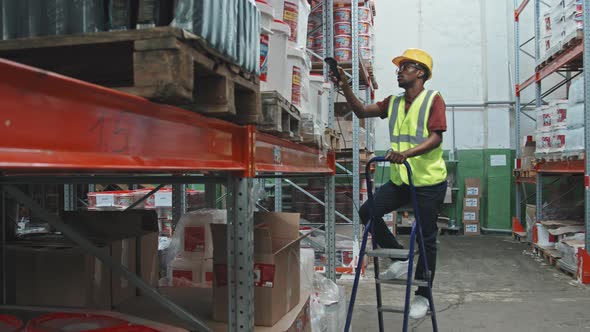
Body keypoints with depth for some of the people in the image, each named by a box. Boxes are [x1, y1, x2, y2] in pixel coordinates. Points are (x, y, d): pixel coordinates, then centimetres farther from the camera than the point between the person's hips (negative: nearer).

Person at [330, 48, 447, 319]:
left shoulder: (433, 99, -7)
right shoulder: (394, 102, 11)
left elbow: (436, 137, -18)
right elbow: (362, 111, 7)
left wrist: (406, 153, -34)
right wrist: (346, 88, -7)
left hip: (429, 181, -6)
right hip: (400, 180, 6)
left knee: (426, 238, 4)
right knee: (368, 211, -9)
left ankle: (422, 295, 21)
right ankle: (401, 260, 9)